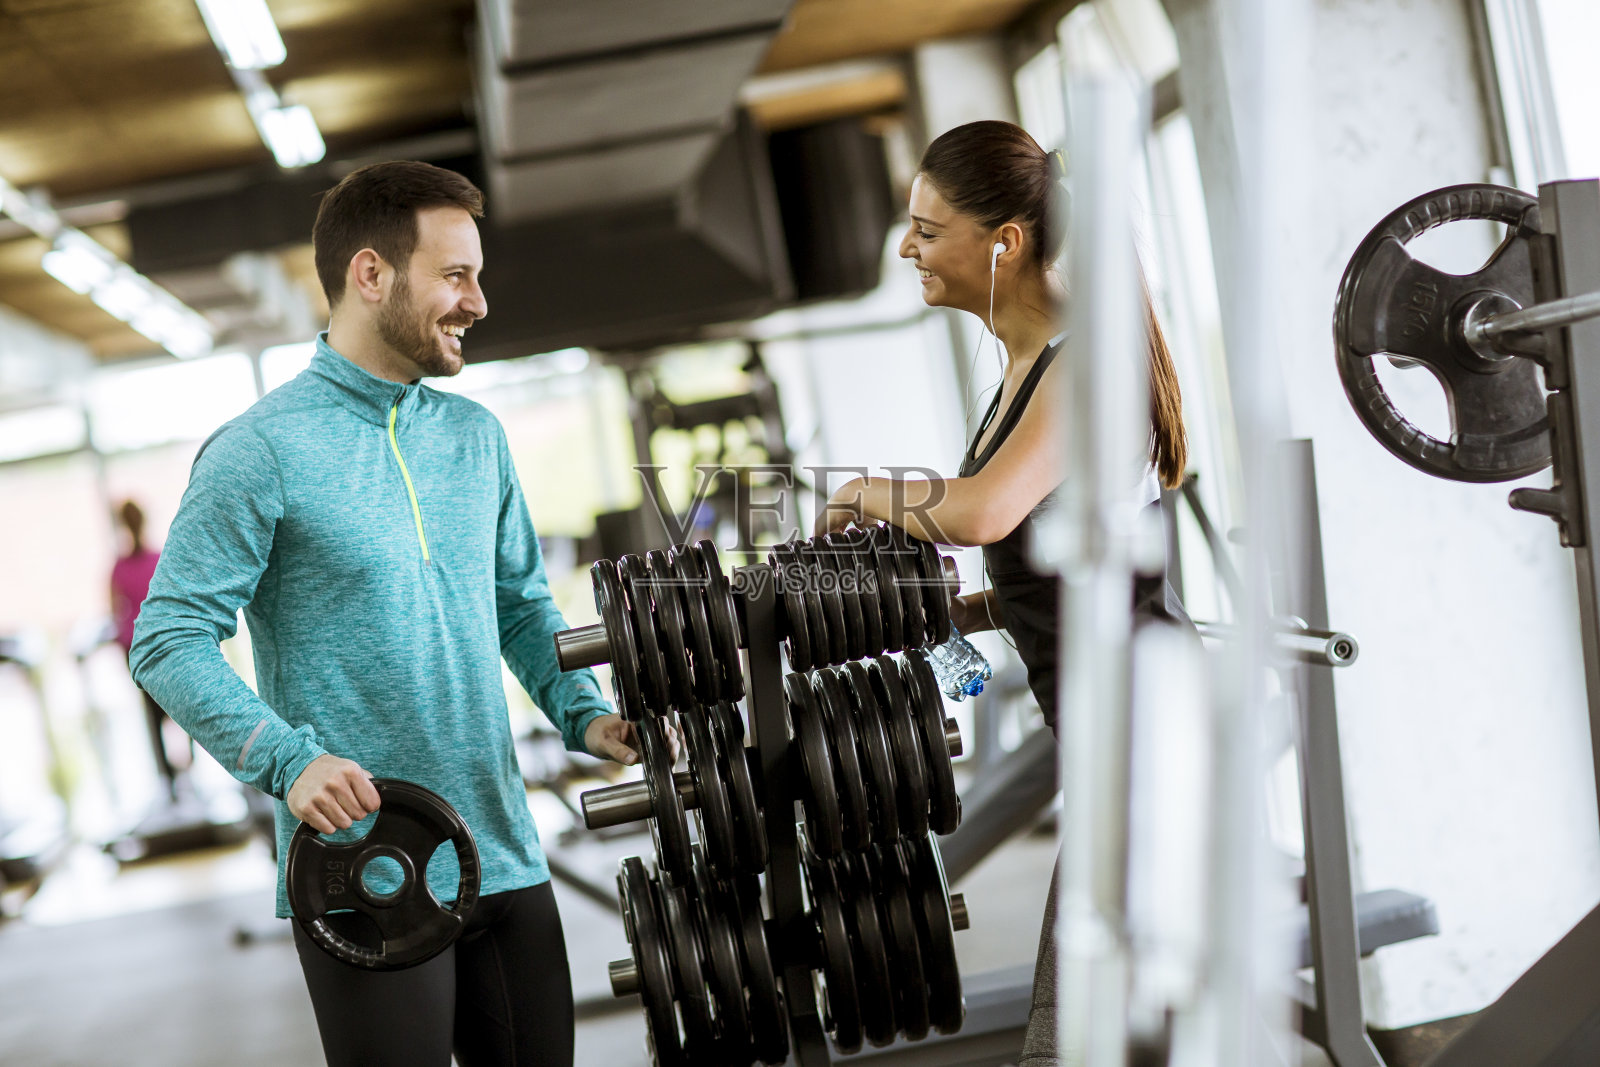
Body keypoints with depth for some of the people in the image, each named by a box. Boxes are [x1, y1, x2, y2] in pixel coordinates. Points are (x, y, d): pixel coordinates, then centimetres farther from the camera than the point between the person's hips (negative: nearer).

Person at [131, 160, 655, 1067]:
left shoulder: (476, 436, 11)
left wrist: (585, 715, 3)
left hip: (506, 859, 6)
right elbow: (170, 640, -11)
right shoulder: (261, 451, -9)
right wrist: (288, 760, -24)